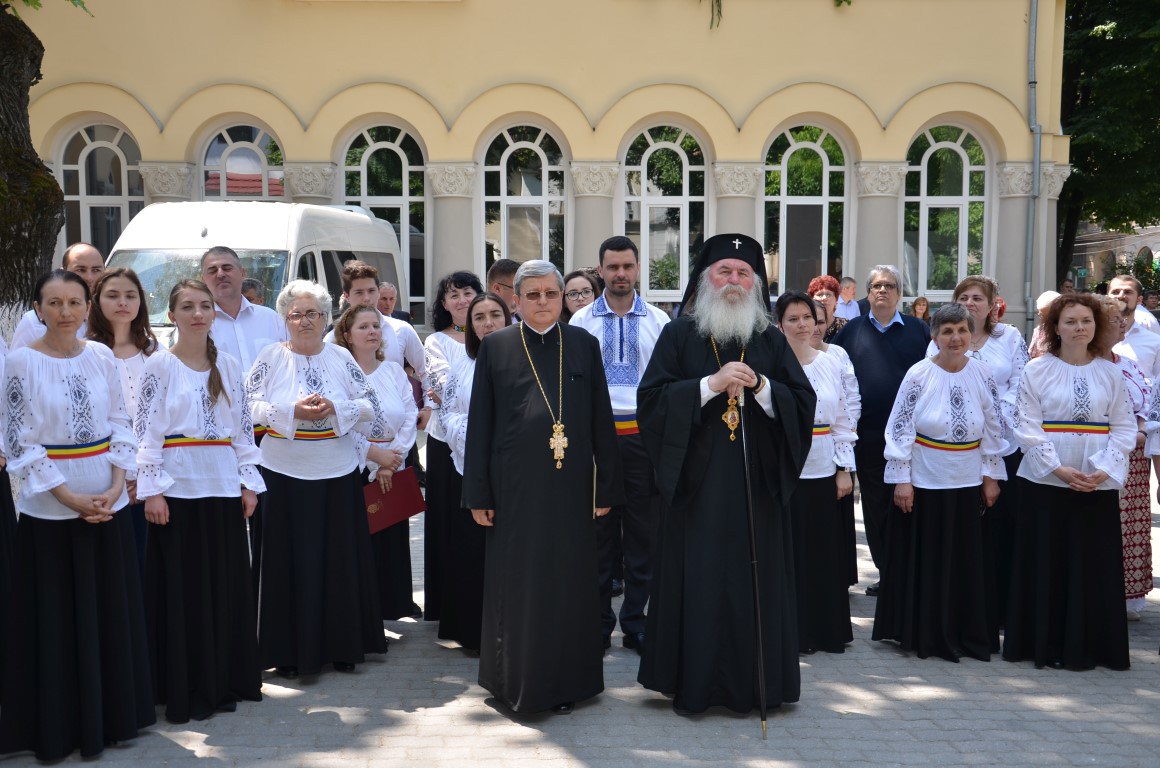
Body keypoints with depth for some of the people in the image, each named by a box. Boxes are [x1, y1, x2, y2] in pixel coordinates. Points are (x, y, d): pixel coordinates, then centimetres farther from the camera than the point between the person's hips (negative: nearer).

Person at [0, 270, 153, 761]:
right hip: (50, 509, -4)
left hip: (107, 503, 4)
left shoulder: (101, 356, 4)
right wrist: (72, 498, -14)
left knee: (112, 613, 10)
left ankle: (113, 715, 25)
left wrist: (115, 486, -7)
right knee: (56, 621, 5)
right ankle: (57, 726, 18)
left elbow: (120, 424, 6)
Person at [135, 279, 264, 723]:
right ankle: (185, 690, 10)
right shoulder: (159, 366, -2)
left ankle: (226, 680, 21)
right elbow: (145, 430, -6)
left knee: (228, 583, 8)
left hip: (224, 486, 4)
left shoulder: (229, 367, 10)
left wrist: (248, 482, 5)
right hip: (177, 487, -4)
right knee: (182, 588, 1)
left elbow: (243, 428, 11)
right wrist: (151, 489, -13)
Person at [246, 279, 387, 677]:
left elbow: (370, 405, 5)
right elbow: (249, 406, -3)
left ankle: (341, 644, 17)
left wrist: (336, 409, -12)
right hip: (284, 475, -1)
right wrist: (292, 412, -15)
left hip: (338, 473, 2)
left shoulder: (341, 358, 6)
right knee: (288, 561, 2)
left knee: (340, 559, 6)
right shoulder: (270, 357, 2)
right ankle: (288, 649, 12)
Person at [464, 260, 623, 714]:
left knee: (570, 584, 7)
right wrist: (478, 493, -1)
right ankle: (516, 681, 20)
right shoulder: (495, 348, 3)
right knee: (516, 586, 6)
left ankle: (566, 681, 21)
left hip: (571, 488, 1)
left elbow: (601, 419, 6)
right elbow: (479, 424, 2)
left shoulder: (584, 345, 6)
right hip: (515, 487, -1)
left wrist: (606, 487, 2)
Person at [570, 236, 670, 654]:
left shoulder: (658, 320, 5)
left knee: (644, 532, 6)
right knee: (598, 532, 7)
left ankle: (636, 622, 18)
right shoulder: (582, 321, 4)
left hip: (645, 434, 1)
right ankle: (598, 623, 18)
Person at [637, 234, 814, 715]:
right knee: (698, 582, 0)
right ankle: (695, 684, 13)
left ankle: (751, 684, 17)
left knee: (755, 583, 4)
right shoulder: (679, 335, 3)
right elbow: (651, 399, -7)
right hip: (697, 484, -2)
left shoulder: (771, 341, 10)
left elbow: (803, 404, 3)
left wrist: (760, 386, -13)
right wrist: (712, 384, -16)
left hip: (757, 485, 2)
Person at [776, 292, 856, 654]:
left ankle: (828, 630, 23)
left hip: (825, 472, 4)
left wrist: (845, 469, 5)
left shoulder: (832, 363, 8)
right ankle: (793, 632, 13)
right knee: (790, 553, 1)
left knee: (826, 553, 10)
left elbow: (844, 420, 10)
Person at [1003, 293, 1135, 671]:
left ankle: (1087, 646, 15)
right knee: (1045, 565, 2)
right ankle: (1043, 644, 13)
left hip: (1098, 485, 2)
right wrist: (1058, 468, -14)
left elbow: (1124, 426, 3)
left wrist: (1105, 469, -11)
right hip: (1045, 482, -2)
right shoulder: (1037, 369, 0)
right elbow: (1027, 426, -5)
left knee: (1094, 566, 5)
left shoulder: (1110, 373, 6)